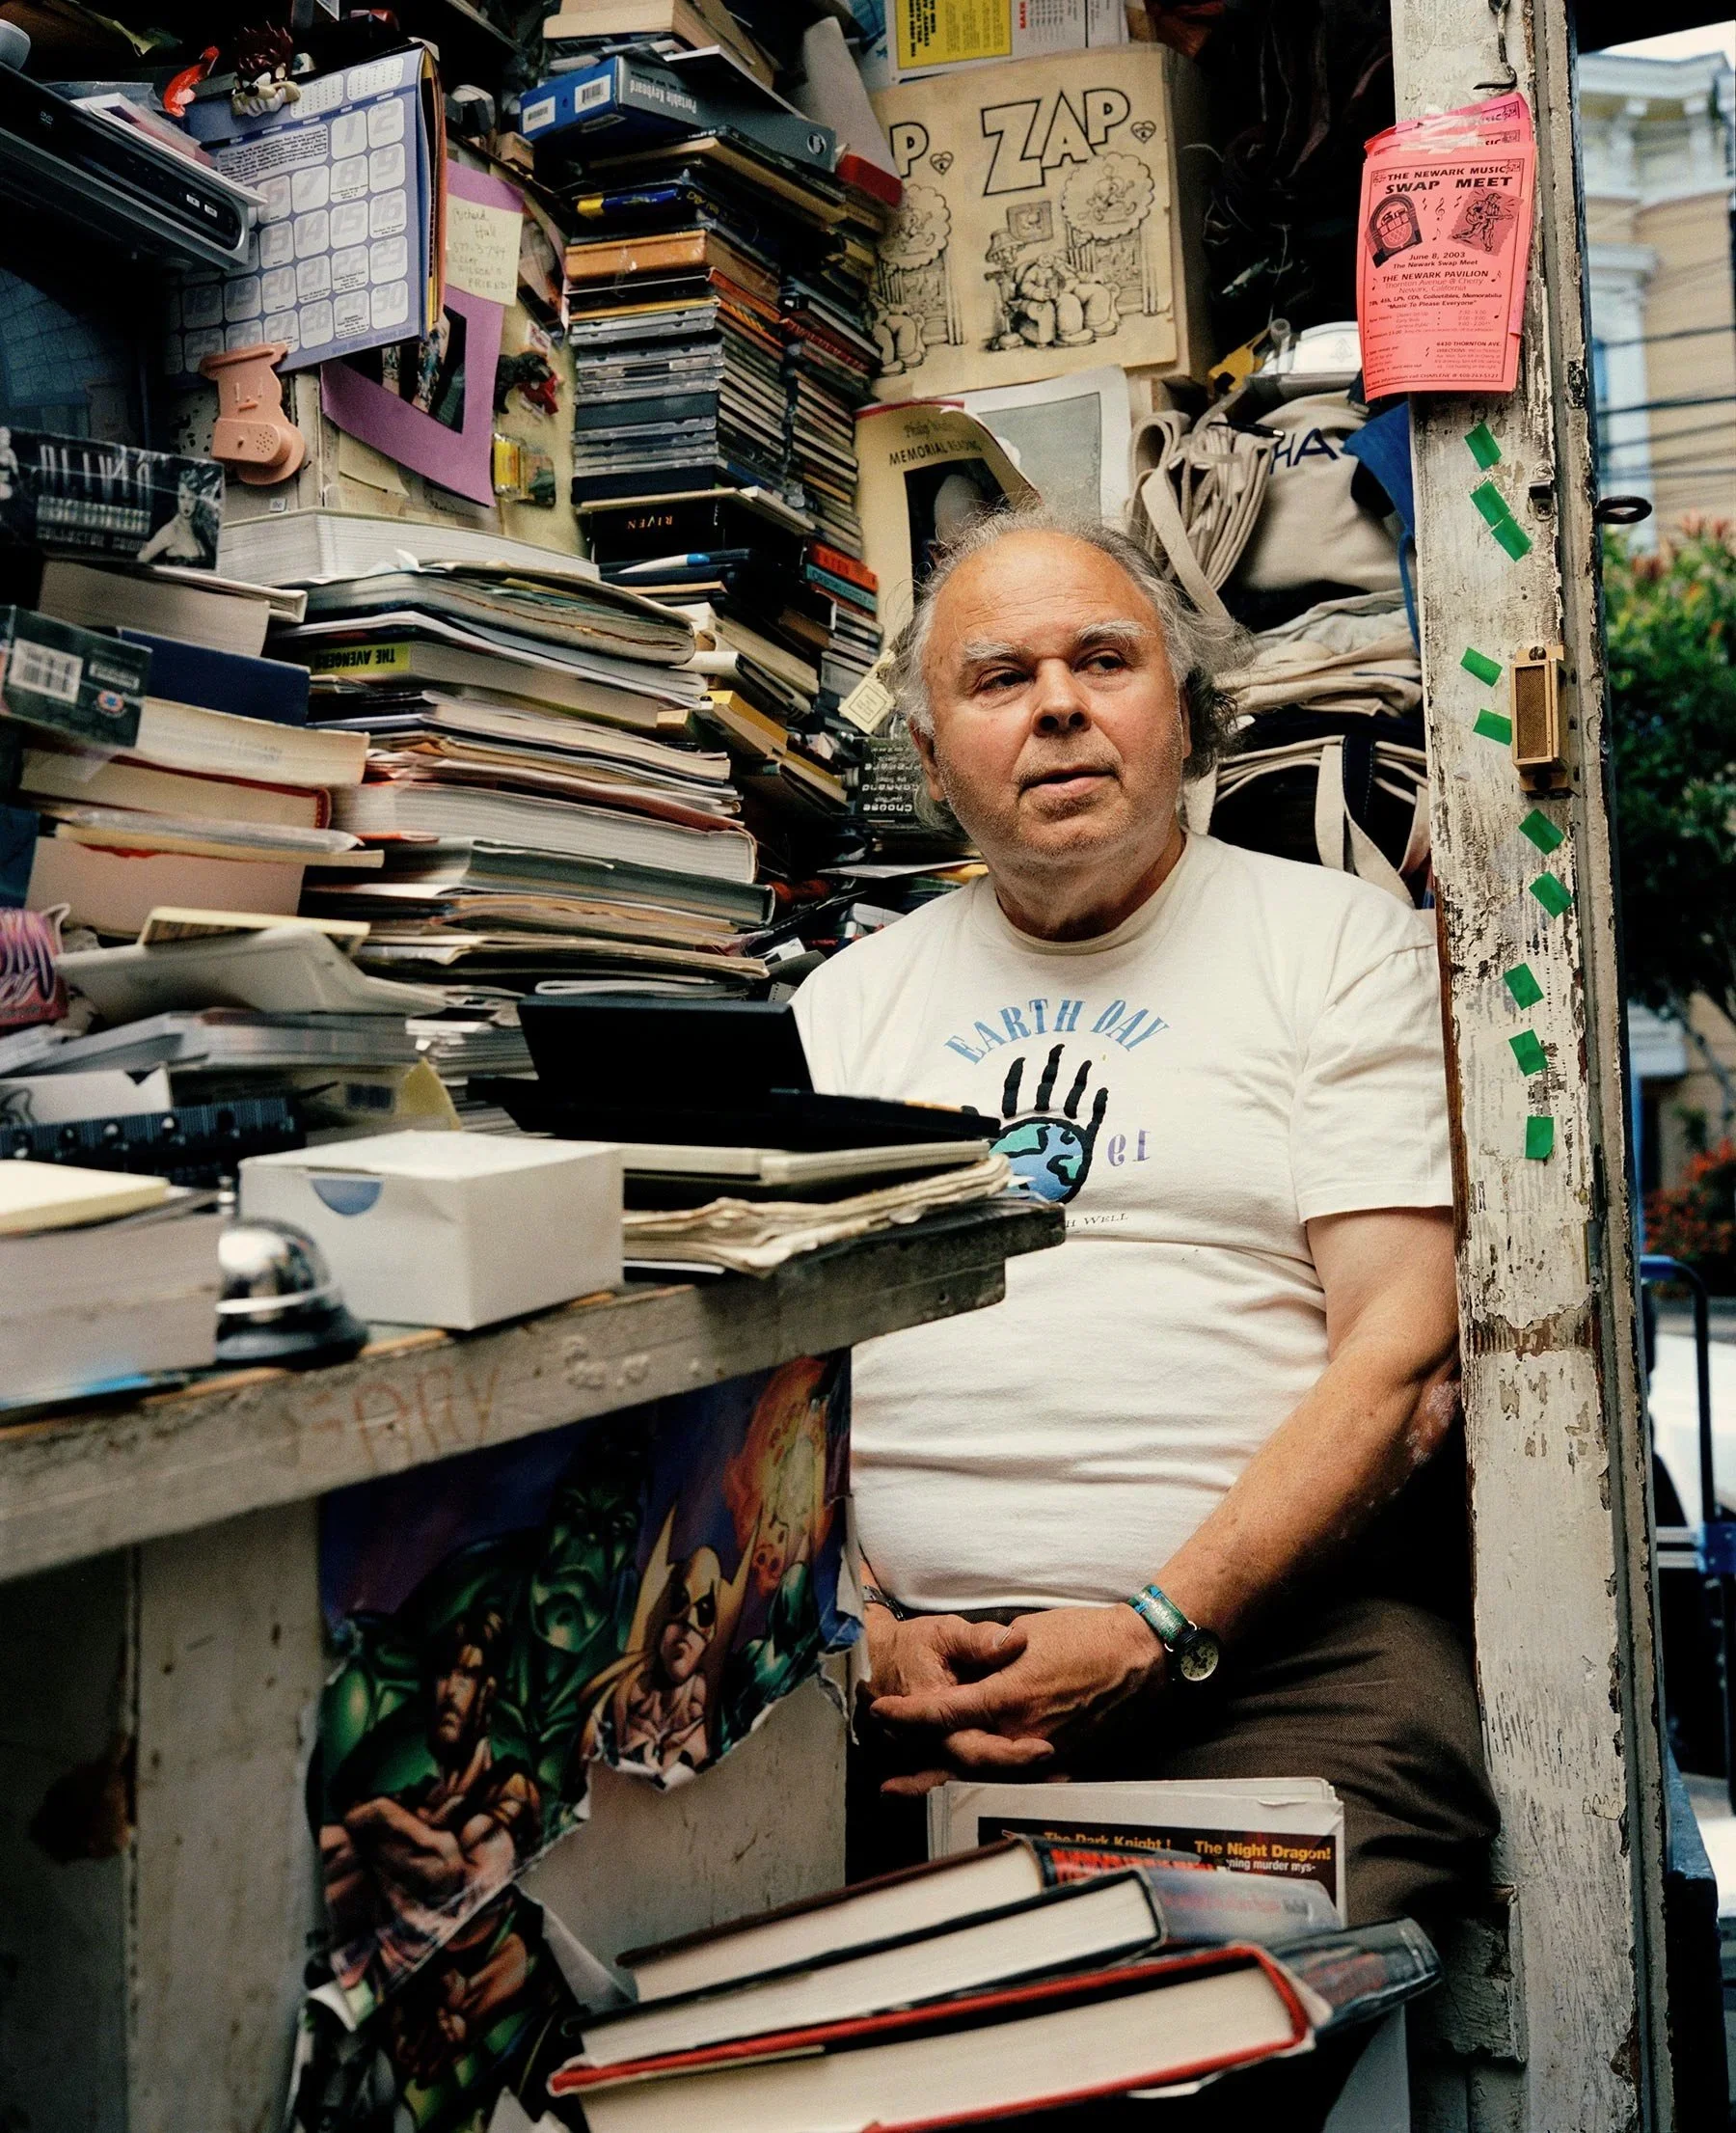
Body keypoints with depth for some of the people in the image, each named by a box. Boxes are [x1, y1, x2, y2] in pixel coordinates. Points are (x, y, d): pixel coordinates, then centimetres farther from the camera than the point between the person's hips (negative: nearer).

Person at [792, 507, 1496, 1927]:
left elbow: (1405, 1357, -3)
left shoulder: (1339, 942, 7)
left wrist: (1155, 1633, -13)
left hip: (1270, 1639, -2)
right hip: (908, 1650, 3)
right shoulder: (844, 1005, 17)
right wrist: (866, 1635, -8)